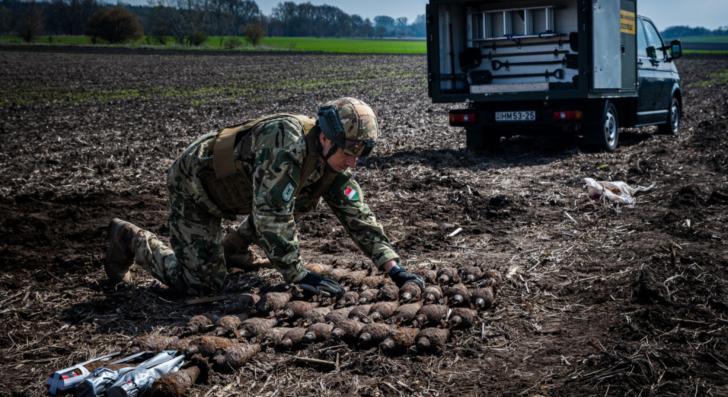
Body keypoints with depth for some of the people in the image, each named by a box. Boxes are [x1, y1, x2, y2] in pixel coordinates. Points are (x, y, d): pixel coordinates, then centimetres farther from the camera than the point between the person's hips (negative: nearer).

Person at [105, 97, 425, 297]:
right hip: (193, 184, -8)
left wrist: (395, 270, -15)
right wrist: (299, 276, -33)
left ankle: (233, 246, 23)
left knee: (306, 200, 9)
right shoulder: (287, 142, -36)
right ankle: (132, 240, 12)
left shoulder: (333, 165, -9)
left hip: (231, 185, 8)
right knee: (202, 283, -9)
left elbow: (359, 218, -6)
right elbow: (272, 214, -38)